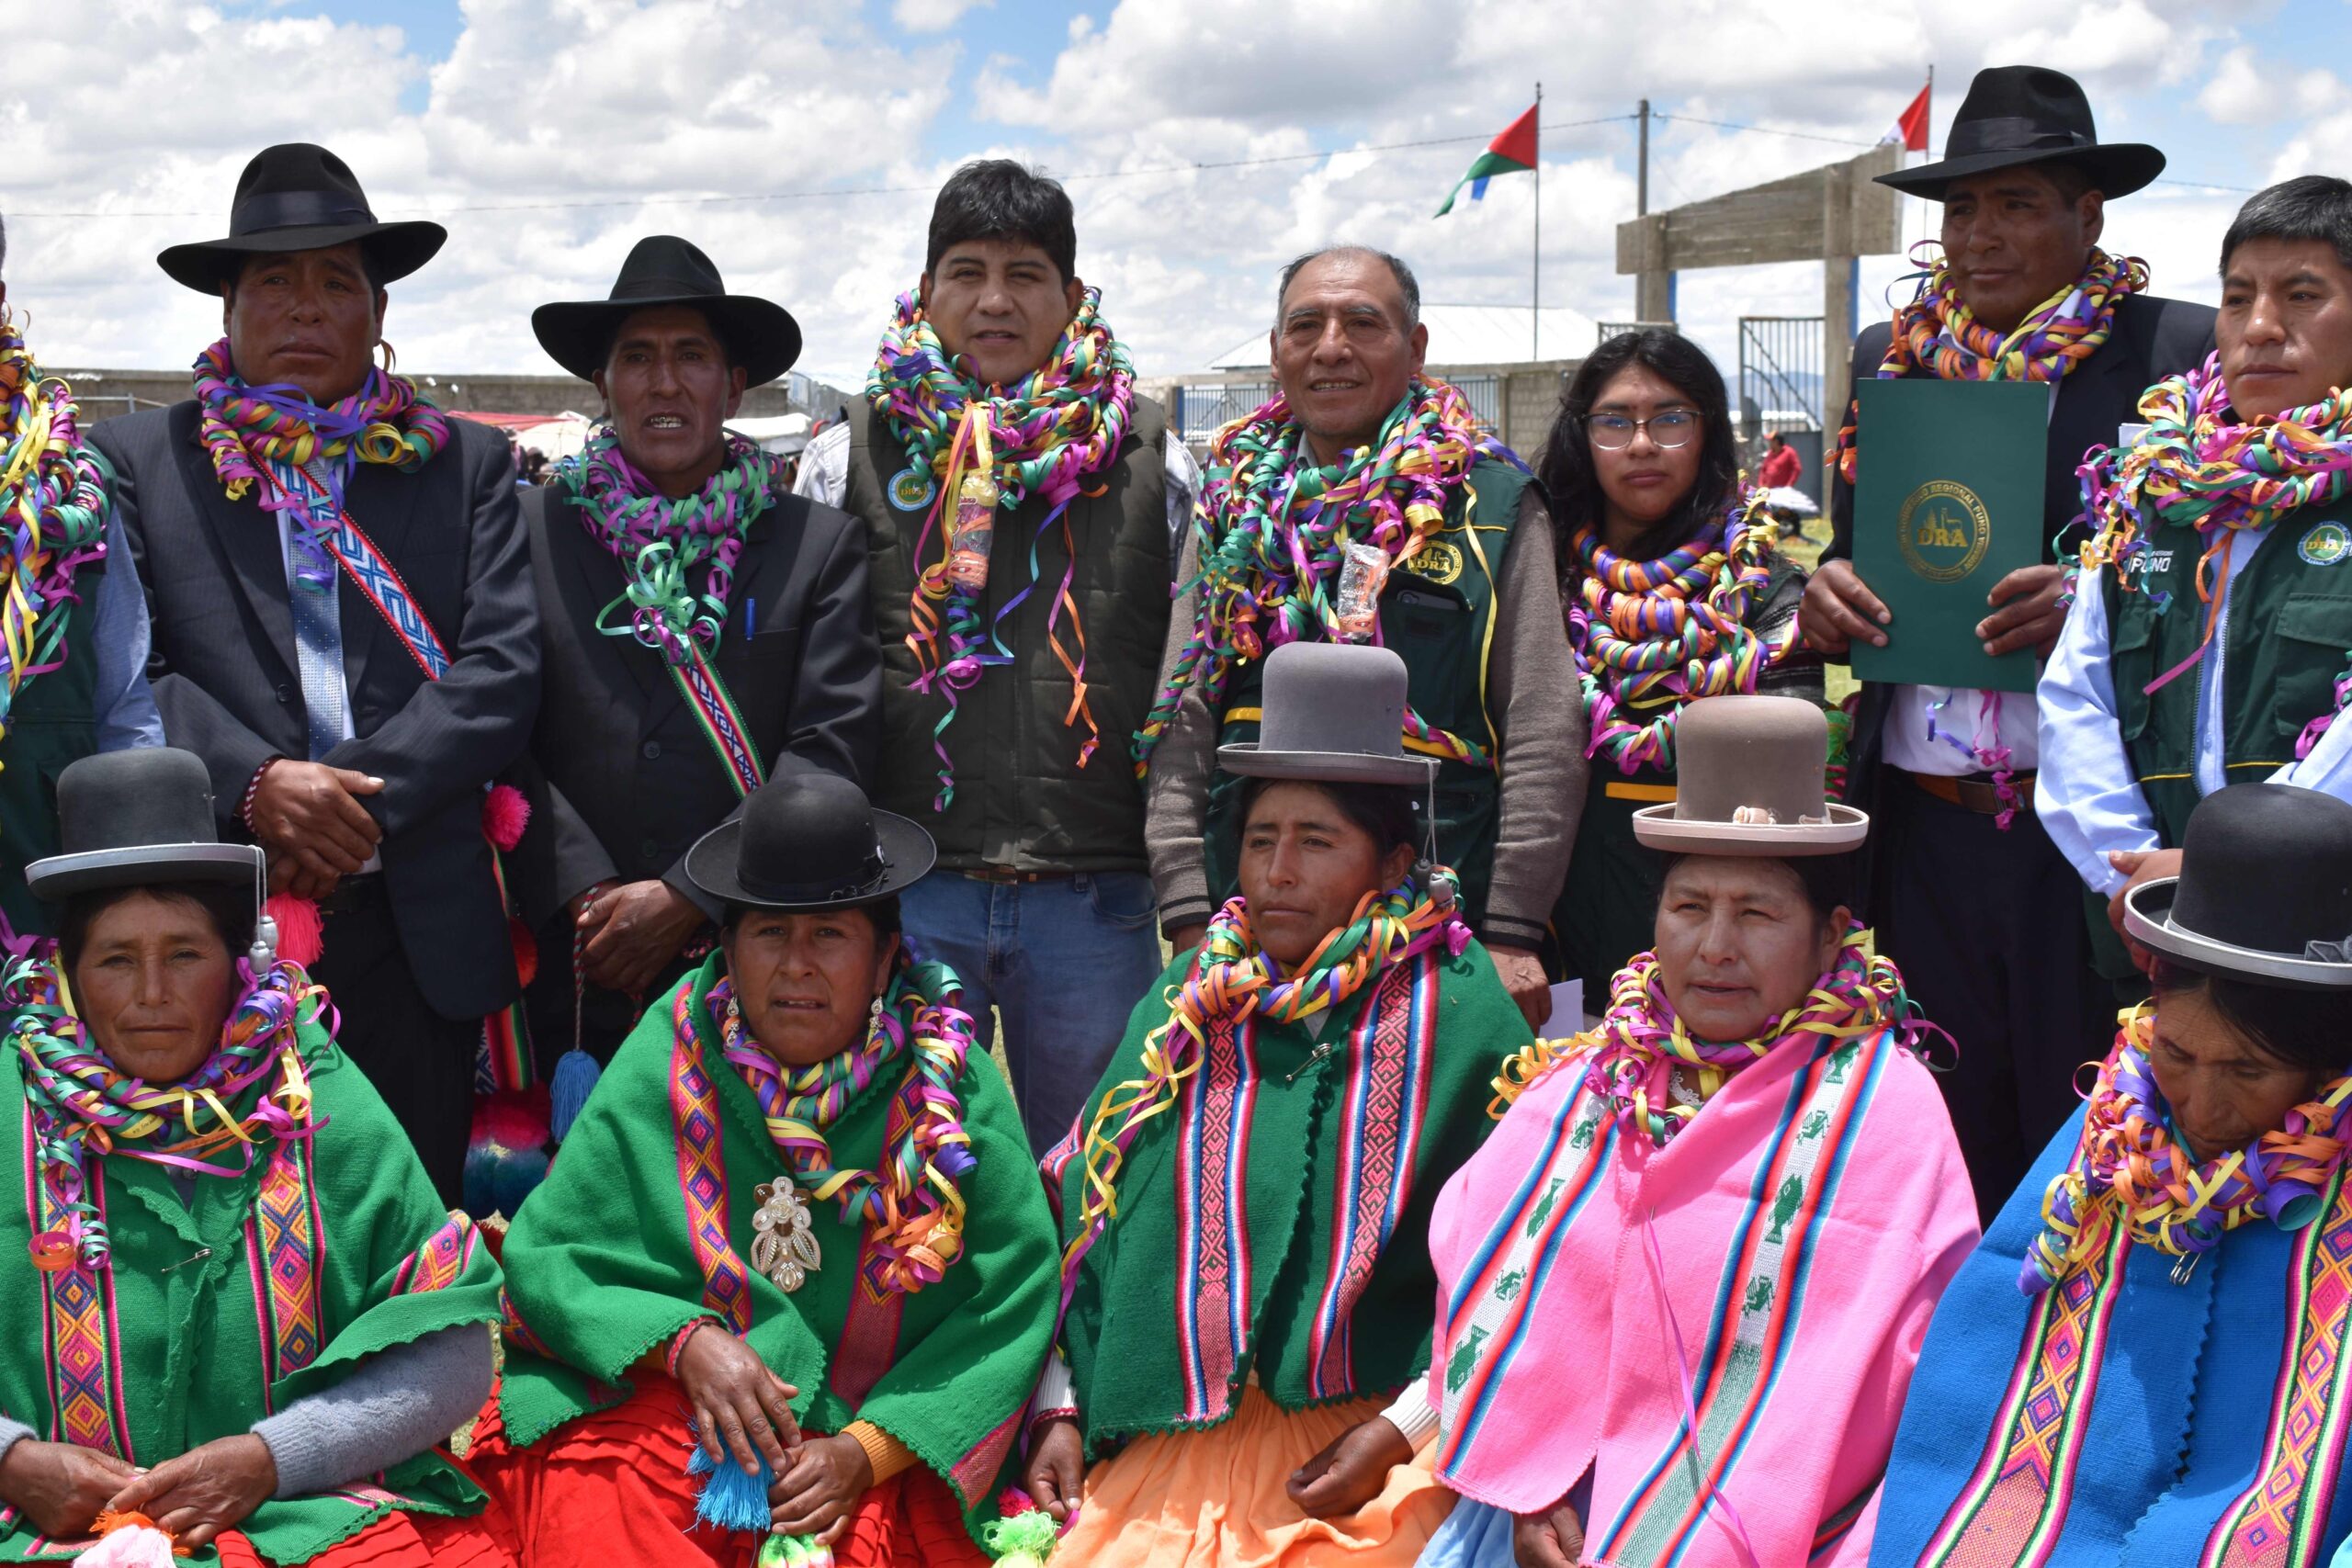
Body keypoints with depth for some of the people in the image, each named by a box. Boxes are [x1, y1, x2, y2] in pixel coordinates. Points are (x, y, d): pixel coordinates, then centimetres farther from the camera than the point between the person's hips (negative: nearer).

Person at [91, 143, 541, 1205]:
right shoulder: (136, 462, 9)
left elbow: (503, 669, 0)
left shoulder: (464, 466, 11)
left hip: (420, 928, 1)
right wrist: (253, 785, -17)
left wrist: (361, 796, -12)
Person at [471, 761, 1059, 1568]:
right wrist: (684, 1342, -15)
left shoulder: (952, 1086, 0)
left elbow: (1010, 1304, -3)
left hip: (874, 1434, 0)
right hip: (657, 1405, 0)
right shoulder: (665, 1063, 2)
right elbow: (547, 1255, 2)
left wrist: (867, 1452, -13)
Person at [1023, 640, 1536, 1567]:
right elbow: (1087, 1213, 14)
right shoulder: (1182, 1006, 11)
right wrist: (1061, 1411, 6)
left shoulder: (1458, 1013, 0)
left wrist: (1399, 1435, -8)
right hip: (1177, 1437, 3)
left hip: (1384, 1447, -3)